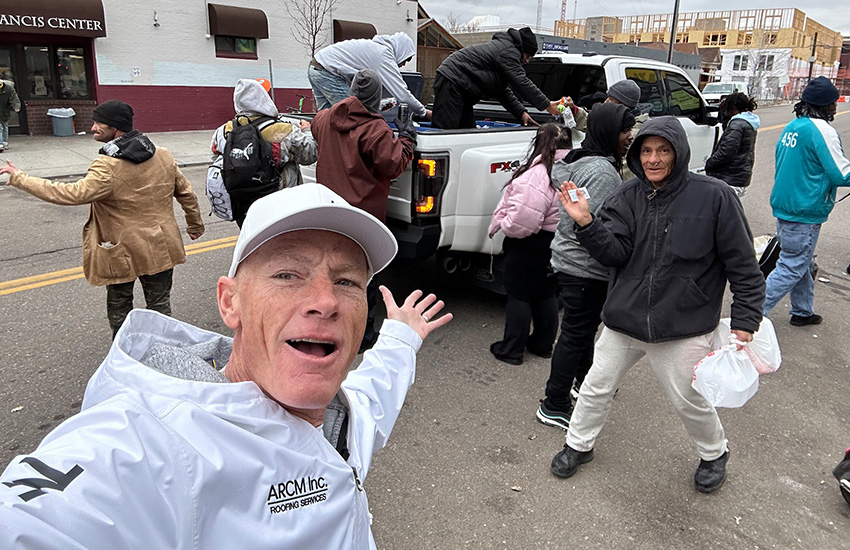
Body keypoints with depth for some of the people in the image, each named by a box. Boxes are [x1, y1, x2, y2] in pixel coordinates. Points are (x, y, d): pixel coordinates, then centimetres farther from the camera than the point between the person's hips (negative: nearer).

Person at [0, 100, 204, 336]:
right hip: (160, 248, 5)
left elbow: (73, 194, -27)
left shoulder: (107, 168, -22)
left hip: (122, 253, -5)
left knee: (119, 308, 17)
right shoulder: (163, 156, -2)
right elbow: (186, 192, 6)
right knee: (159, 304, 15)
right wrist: (195, 224, 21)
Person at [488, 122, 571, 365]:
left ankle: (511, 349, 14)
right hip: (557, 242, 8)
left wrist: (502, 225, -11)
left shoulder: (539, 171, -24)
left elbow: (525, 215, -30)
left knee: (519, 294, 4)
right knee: (546, 293, 20)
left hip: (531, 244, -8)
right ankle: (543, 343, 31)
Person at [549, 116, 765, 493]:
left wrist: (745, 321, -8)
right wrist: (586, 223, -25)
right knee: (596, 388, 14)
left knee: (691, 401, 14)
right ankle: (579, 446, 39)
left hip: (684, 328, -3)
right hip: (623, 321, 4)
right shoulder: (627, 197, 0)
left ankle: (714, 455, 45)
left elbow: (743, 265, -6)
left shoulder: (714, 197, -11)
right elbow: (614, 253, -9)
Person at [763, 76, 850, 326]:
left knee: (802, 262, 22)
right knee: (792, 268, -2)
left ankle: (803, 312, 35)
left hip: (784, 207, 9)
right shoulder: (822, 130, -17)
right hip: (805, 213, -9)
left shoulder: (792, 127, 8)